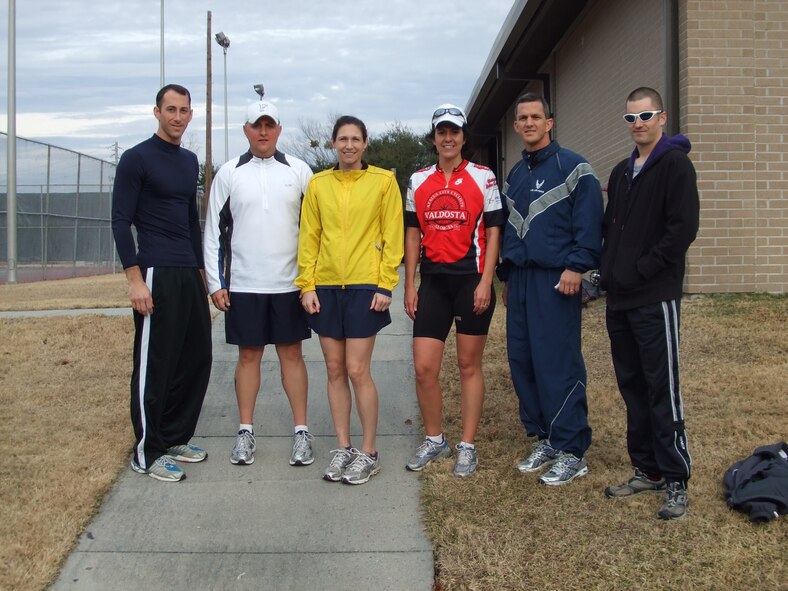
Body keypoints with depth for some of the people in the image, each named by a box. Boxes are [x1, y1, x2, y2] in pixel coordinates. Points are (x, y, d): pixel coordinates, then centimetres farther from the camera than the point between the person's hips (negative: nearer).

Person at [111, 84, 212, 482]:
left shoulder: (189, 161, 16)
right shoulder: (137, 158, -6)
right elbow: (121, 221, -10)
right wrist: (135, 279, -17)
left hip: (189, 275, 8)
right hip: (156, 274, -8)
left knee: (196, 358, 11)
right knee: (155, 365, -3)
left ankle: (174, 438, 24)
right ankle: (147, 454, 8)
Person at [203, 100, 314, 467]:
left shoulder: (299, 171, 4)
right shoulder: (228, 173, 4)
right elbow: (214, 231, 5)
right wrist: (216, 283, -1)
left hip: (289, 284, 0)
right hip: (243, 285, 0)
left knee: (291, 353, 5)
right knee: (248, 354, 7)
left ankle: (301, 431, 13)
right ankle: (246, 432, 16)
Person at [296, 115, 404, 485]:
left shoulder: (383, 181, 0)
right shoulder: (318, 184, 9)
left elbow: (393, 236, -2)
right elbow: (309, 237, 8)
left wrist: (386, 285, -8)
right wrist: (307, 285, 1)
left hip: (365, 287, -4)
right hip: (326, 287, 4)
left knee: (357, 370, -5)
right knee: (335, 370, 8)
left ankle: (369, 453, 9)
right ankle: (343, 448, 19)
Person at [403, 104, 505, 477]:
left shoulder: (483, 177, 1)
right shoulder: (418, 181, 10)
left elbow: (492, 232, -1)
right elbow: (413, 234, 13)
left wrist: (485, 283, -10)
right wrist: (410, 286, 7)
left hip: (471, 279, -3)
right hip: (433, 281, 3)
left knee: (469, 365, 5)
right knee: (423, 366, -1)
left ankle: (468, 446, 15)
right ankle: (434, 440, 19)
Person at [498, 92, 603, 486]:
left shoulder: (573, 167, -3)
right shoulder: (514, 175, 19)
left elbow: (589, 222, -10)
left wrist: (576, 266, -18)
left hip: (555, 280, -7)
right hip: (520, 279, 8)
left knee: (559, 365, -8)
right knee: (522, 362, 8)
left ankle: (572, 450, 1)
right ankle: (544, 439, 20)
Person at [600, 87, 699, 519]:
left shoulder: (675, 164, -6)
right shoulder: (621, 172, 18)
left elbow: (683, 228, -15)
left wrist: (642, 269, -15)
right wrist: (607, 271, 7)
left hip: (656, 298, -8)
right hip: (619, 300, 8)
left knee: (662, 390, -5)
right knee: (632, 387, 12)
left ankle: (676, 482, 4)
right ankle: (647, 471, 23)